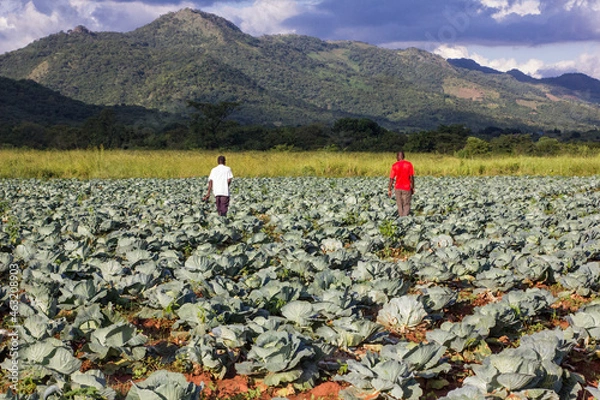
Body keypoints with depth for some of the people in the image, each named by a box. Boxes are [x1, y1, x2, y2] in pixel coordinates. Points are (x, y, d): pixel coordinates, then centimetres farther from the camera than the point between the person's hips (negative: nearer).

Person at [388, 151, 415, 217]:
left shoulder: (395, 165, -5)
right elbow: (411, 177, -4)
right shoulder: (409, 164, -5)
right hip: (407, 188, -1)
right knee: (406, 205, 1)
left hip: (398, 188, 1)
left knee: (400, 205, 14)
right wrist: (413, 188, 5)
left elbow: (391, 179, -5)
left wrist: (389, 190, 1)